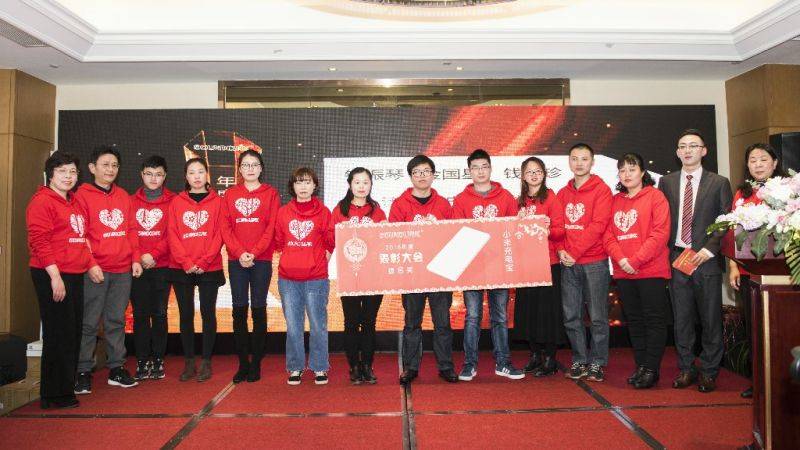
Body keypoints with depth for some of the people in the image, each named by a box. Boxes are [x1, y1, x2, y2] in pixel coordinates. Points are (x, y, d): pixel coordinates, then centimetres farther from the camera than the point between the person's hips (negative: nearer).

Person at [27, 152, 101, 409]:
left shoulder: (73, 203, 18)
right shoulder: (42, 201, -7)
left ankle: (66, 386, 24)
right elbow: (39, 241, -15)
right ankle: (54, 395, 8)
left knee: (72, 332, 13)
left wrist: (90, 263, 12)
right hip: (52, 276, -8)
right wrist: (55, 275, -21)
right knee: (58, 334, -3)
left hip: (74, 276, 8)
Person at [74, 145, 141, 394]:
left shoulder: (123, 196, 14)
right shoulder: (83, 195, -1)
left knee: (117, 320, 11)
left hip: (123, 270, 5)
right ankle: (83, 371, 11)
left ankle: (116, 368, 19)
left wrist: (135, 259, 6)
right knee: (89, 322, 1)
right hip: (95, 271, -5)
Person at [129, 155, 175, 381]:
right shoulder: (132, 202, 10)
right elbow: (128, 232, 2)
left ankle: (158, 360, 12)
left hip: (162, 266, -1)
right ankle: (142, 361, 12)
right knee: (140, 314, 3)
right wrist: (138, 257, -11)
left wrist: (154, 254, -12)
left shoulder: (172, 201, 4)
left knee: (159, 313, 3)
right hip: (137, 267, 1)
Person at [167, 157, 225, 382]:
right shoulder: (176, 202, 7)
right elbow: (172, 235, 1)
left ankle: (206, 362, 13)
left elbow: (219, 235, -3)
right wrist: (186, 262, -11)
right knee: (186, 315, 7)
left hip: (209, 268, -1)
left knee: (208, 313, 3)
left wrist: (204, 261, -13)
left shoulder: (217, 201, 3)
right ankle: (189, 362, 17)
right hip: (181, 268, 2)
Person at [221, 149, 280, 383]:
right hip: (236, 259, 2)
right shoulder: (230, 194, 11)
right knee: (239, 310, 3)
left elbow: (271, 227, -3)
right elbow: (225, 227, 3)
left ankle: (256, 363, 10)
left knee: (258, 309, 2)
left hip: (261, 259, -2)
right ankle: (243, 363, 12)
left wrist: (254, 252, -14)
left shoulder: (270, 193, 5)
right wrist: (240, 252, -11)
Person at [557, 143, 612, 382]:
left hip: (594, 262, -4)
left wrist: (573, 252, -15)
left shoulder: (601, 190, -3)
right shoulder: (563, 193, 13)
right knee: (571, 316, 8)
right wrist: (561, 250, -6)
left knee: (597, 316, 2)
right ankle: (579, 360, 20)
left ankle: (597, 363, 15)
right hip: (568, 264, 5)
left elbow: (598, 226, -12)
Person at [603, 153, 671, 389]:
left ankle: (652, 369, 9)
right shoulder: (615, 201, 13)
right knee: (635, 321, 12)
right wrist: (621, 259, -10)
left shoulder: (655, 196, -2)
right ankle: (640, 365, 21)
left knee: (654, 320, 1)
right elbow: (608, 234, 7)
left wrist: (636, 260, -16)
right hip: (623, 272, 5)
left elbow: (660, 233, -11)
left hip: (651, 271, -5)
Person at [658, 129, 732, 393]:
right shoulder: (666, 182, 10)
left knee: (711, 319, 4)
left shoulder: (719, 183, 4)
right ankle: (686, 369, 20)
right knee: (681, 318, 8)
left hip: (706, 259, -2)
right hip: (676, 258, 2)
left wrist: (708, 250, -11)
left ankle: (709, 372, 17)